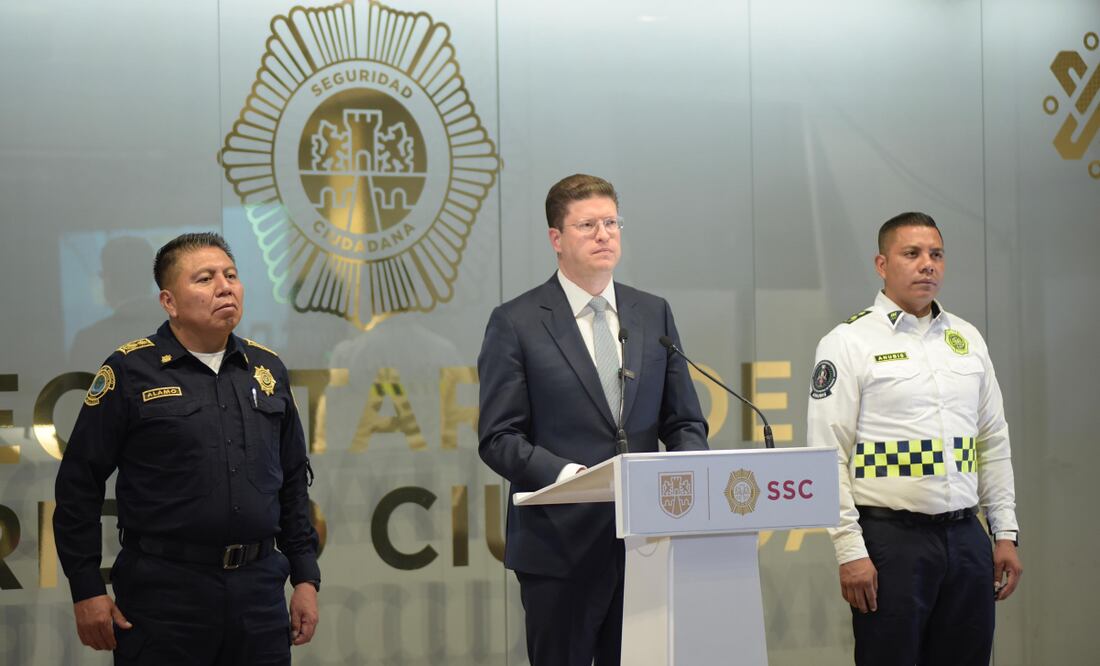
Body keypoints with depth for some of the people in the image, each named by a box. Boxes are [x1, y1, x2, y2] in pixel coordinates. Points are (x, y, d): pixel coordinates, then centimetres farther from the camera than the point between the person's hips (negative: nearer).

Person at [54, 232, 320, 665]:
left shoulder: (267, 369, 11)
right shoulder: (130, 372, -4)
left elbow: (293, 482, 17)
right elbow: (78, 484, -4)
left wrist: (306, 579, 12)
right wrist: (87, 591, -7)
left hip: (259, 587, 5)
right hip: (165, 591, -4)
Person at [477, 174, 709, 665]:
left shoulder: (654, 314, 12)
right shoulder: (516, 324, -1)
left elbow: (684, 421, 14)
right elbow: (498, 438, -6)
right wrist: (564, 474, -22)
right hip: (560, 543, -4)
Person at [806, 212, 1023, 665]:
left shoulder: (967, 340, 13)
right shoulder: (848, 343, -3)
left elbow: (994, 444, 16)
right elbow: (828, 457, -7)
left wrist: (1006, 534, 11)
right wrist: (850, 551, -13)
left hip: (966, 538, 5)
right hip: (890, 538, -5)